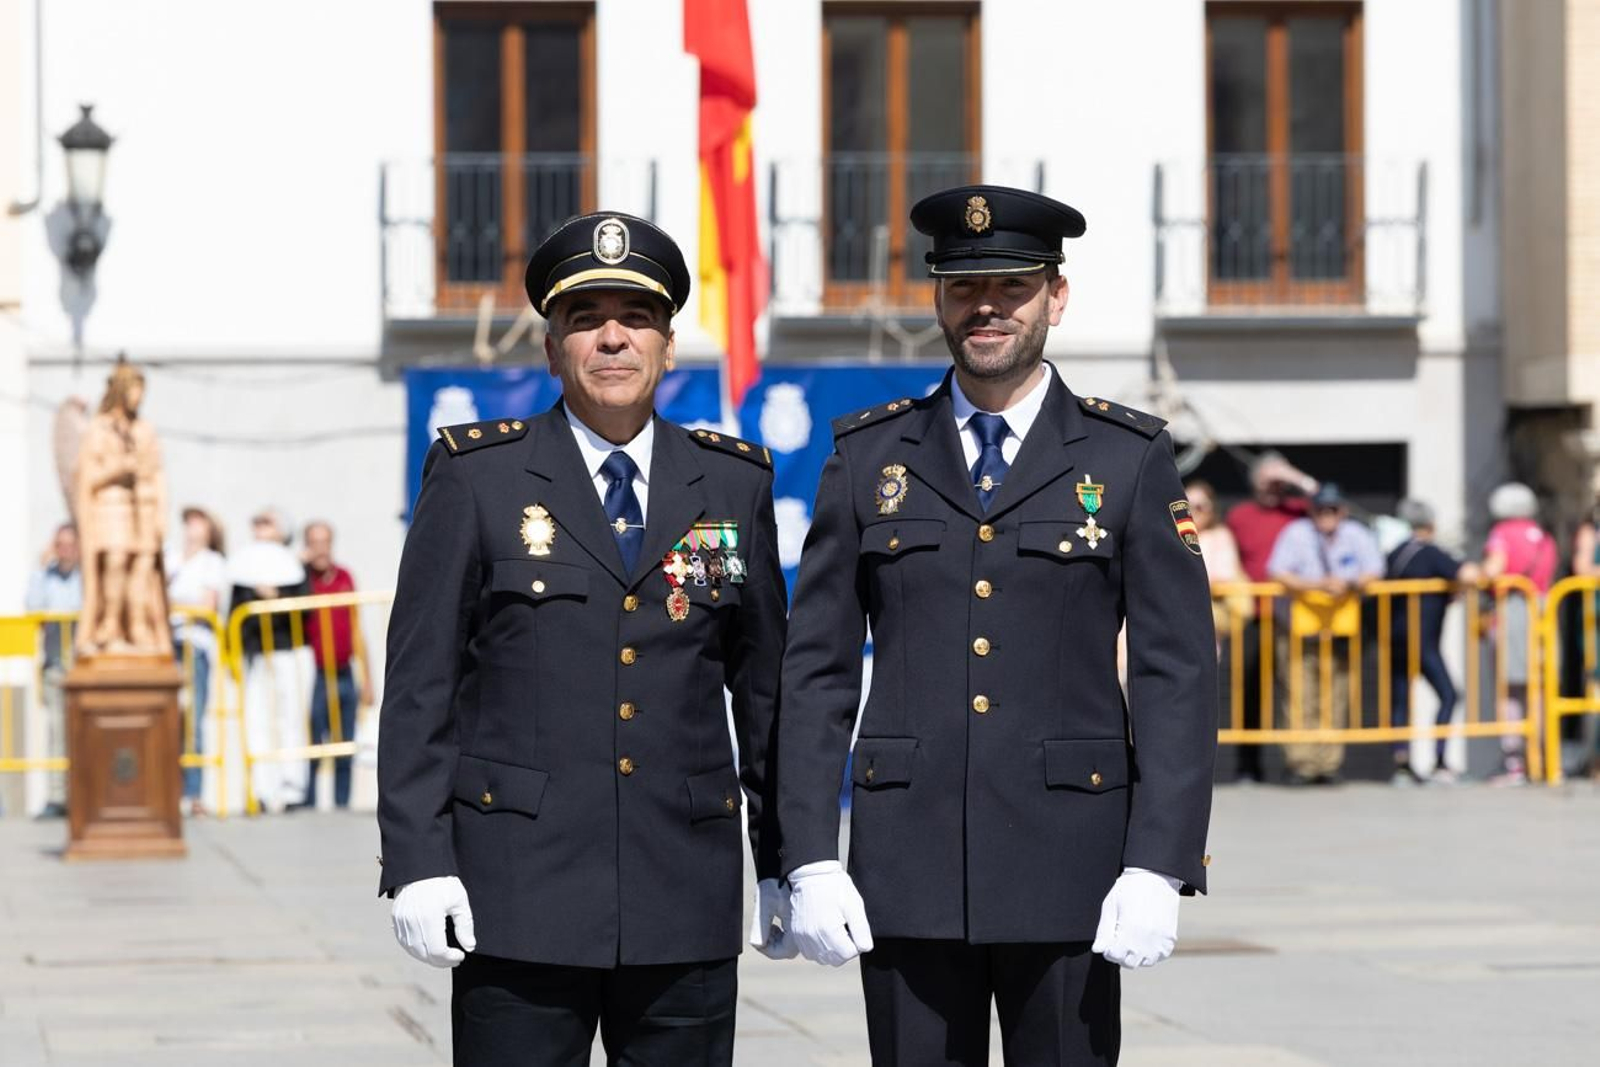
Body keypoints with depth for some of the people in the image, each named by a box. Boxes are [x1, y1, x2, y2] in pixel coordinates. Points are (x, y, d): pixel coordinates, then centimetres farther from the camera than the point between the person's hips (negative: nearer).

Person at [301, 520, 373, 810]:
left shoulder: (344, 578, 10)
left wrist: (367, 678, 15)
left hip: (344, 676, 5)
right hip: (314, 675, -5)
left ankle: (342, 804, 12)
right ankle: (307, 805, -2)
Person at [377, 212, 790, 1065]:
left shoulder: (733, 484, 10)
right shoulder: (477, 477, 2)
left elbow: (766, 684, 13)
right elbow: (419, 683, 1)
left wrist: (786, 862, 11)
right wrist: (417, 860, -7)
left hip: (686, 895, 2)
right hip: (522, 895, -2)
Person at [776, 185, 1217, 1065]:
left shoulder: (1129, 459, 3)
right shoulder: (868, 457, 8)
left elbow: (1176, 676, -1)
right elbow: (818, 670, 6)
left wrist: (1157, 868, -11)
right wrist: (810, 862, -3)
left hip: (1067, 869, -1)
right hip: (908, 870, 1)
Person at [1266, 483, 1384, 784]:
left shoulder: (1357, 535, 6)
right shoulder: (1296, 533, -3)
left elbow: (1374, 572, 4)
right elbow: (1277, 573, -10)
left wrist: (1349, 584, -17)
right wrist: (1315, 585, -22)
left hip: (1343, 625, 3)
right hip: (1303, 624, -2)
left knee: (1336, 700, 0)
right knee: (1302, 698, -10)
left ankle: (1328, 765, 5)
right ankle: (1301, 763, -8)